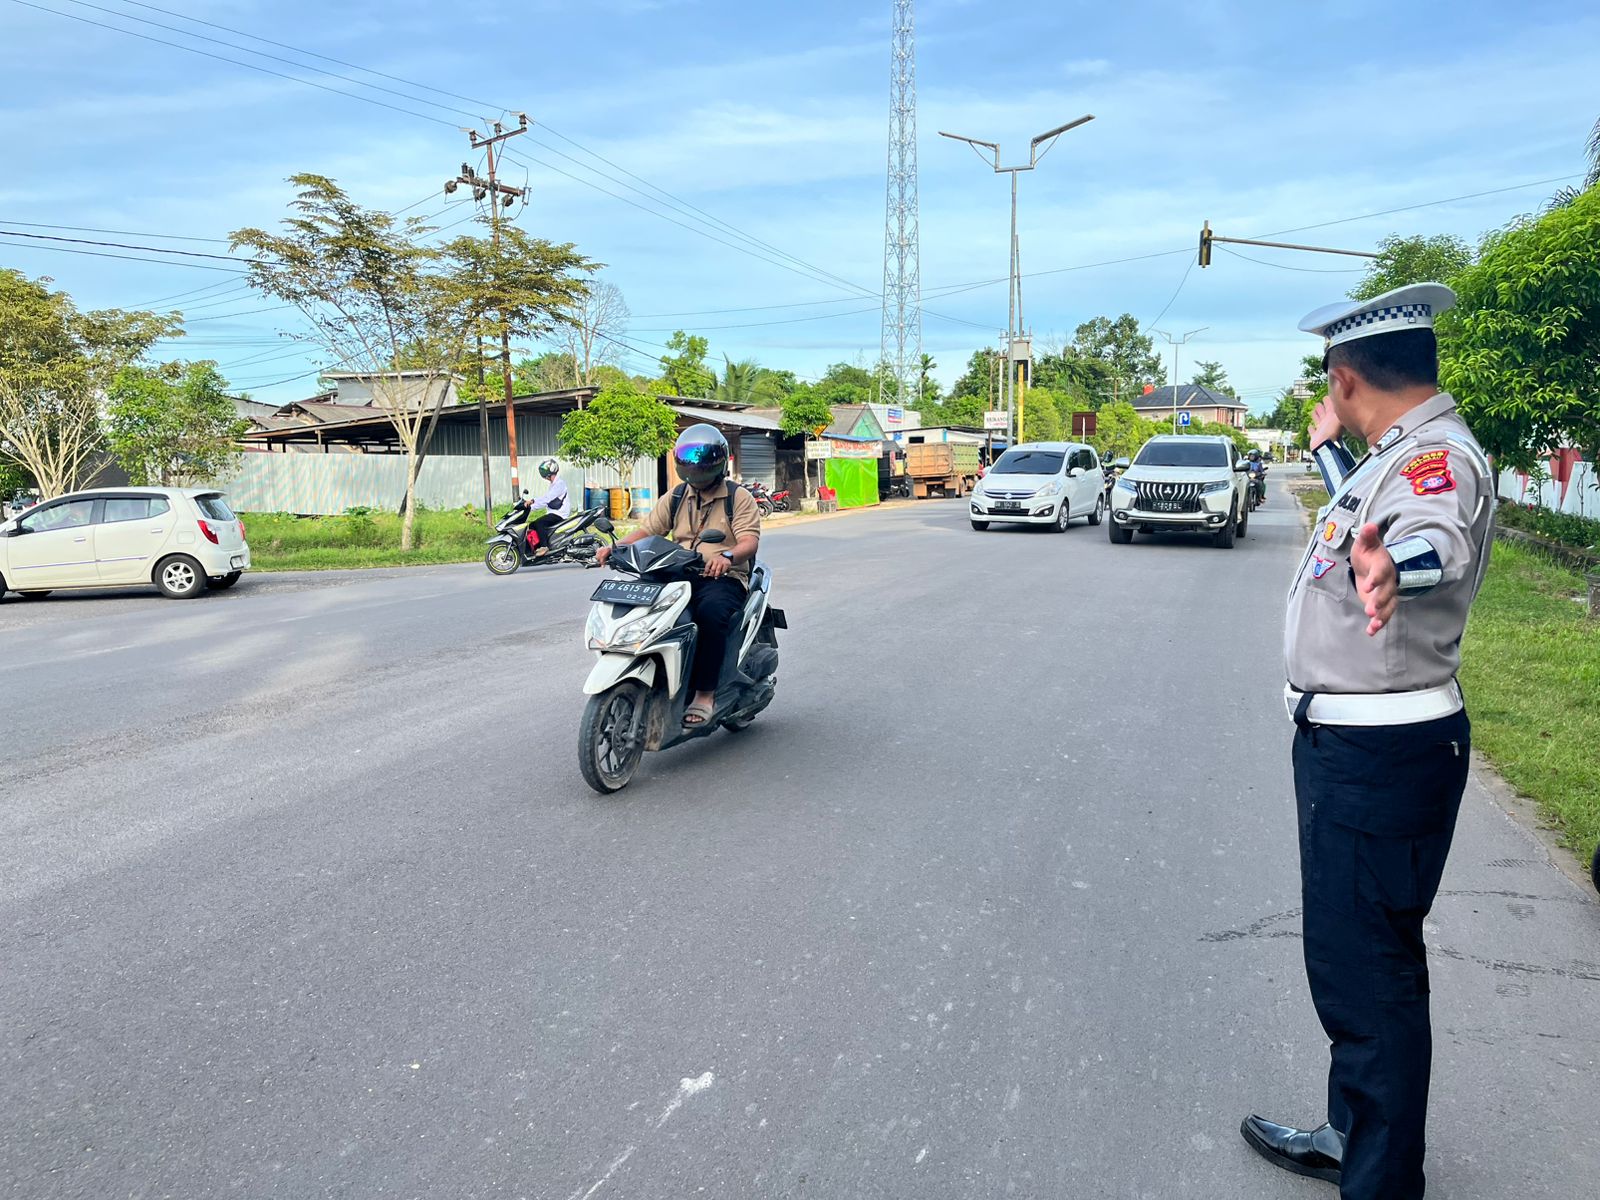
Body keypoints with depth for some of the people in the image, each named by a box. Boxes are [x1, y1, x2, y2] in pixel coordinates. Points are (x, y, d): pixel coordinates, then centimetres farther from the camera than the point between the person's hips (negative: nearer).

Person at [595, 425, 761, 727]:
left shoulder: (739, 497, 2)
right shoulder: (676, 498, 18)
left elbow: (750, 541, -12)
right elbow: (648, 530, 11)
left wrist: (727, 556, -35)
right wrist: (615, 547, -9)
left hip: (723, 579, -5)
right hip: (678, 578, 5)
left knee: (710, 612, -37)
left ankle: (705, 694, -29)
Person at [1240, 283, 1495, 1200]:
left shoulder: (1438, 454, -19)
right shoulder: (1407, 453, 13)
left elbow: (1437, 538, -43)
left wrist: (1390, 567, -64)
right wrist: (1330, 449, 51)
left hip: (1381, 754, -11)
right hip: (1354, 740, 11)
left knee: (1370, 976, -3)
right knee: (1350, 958, 22)